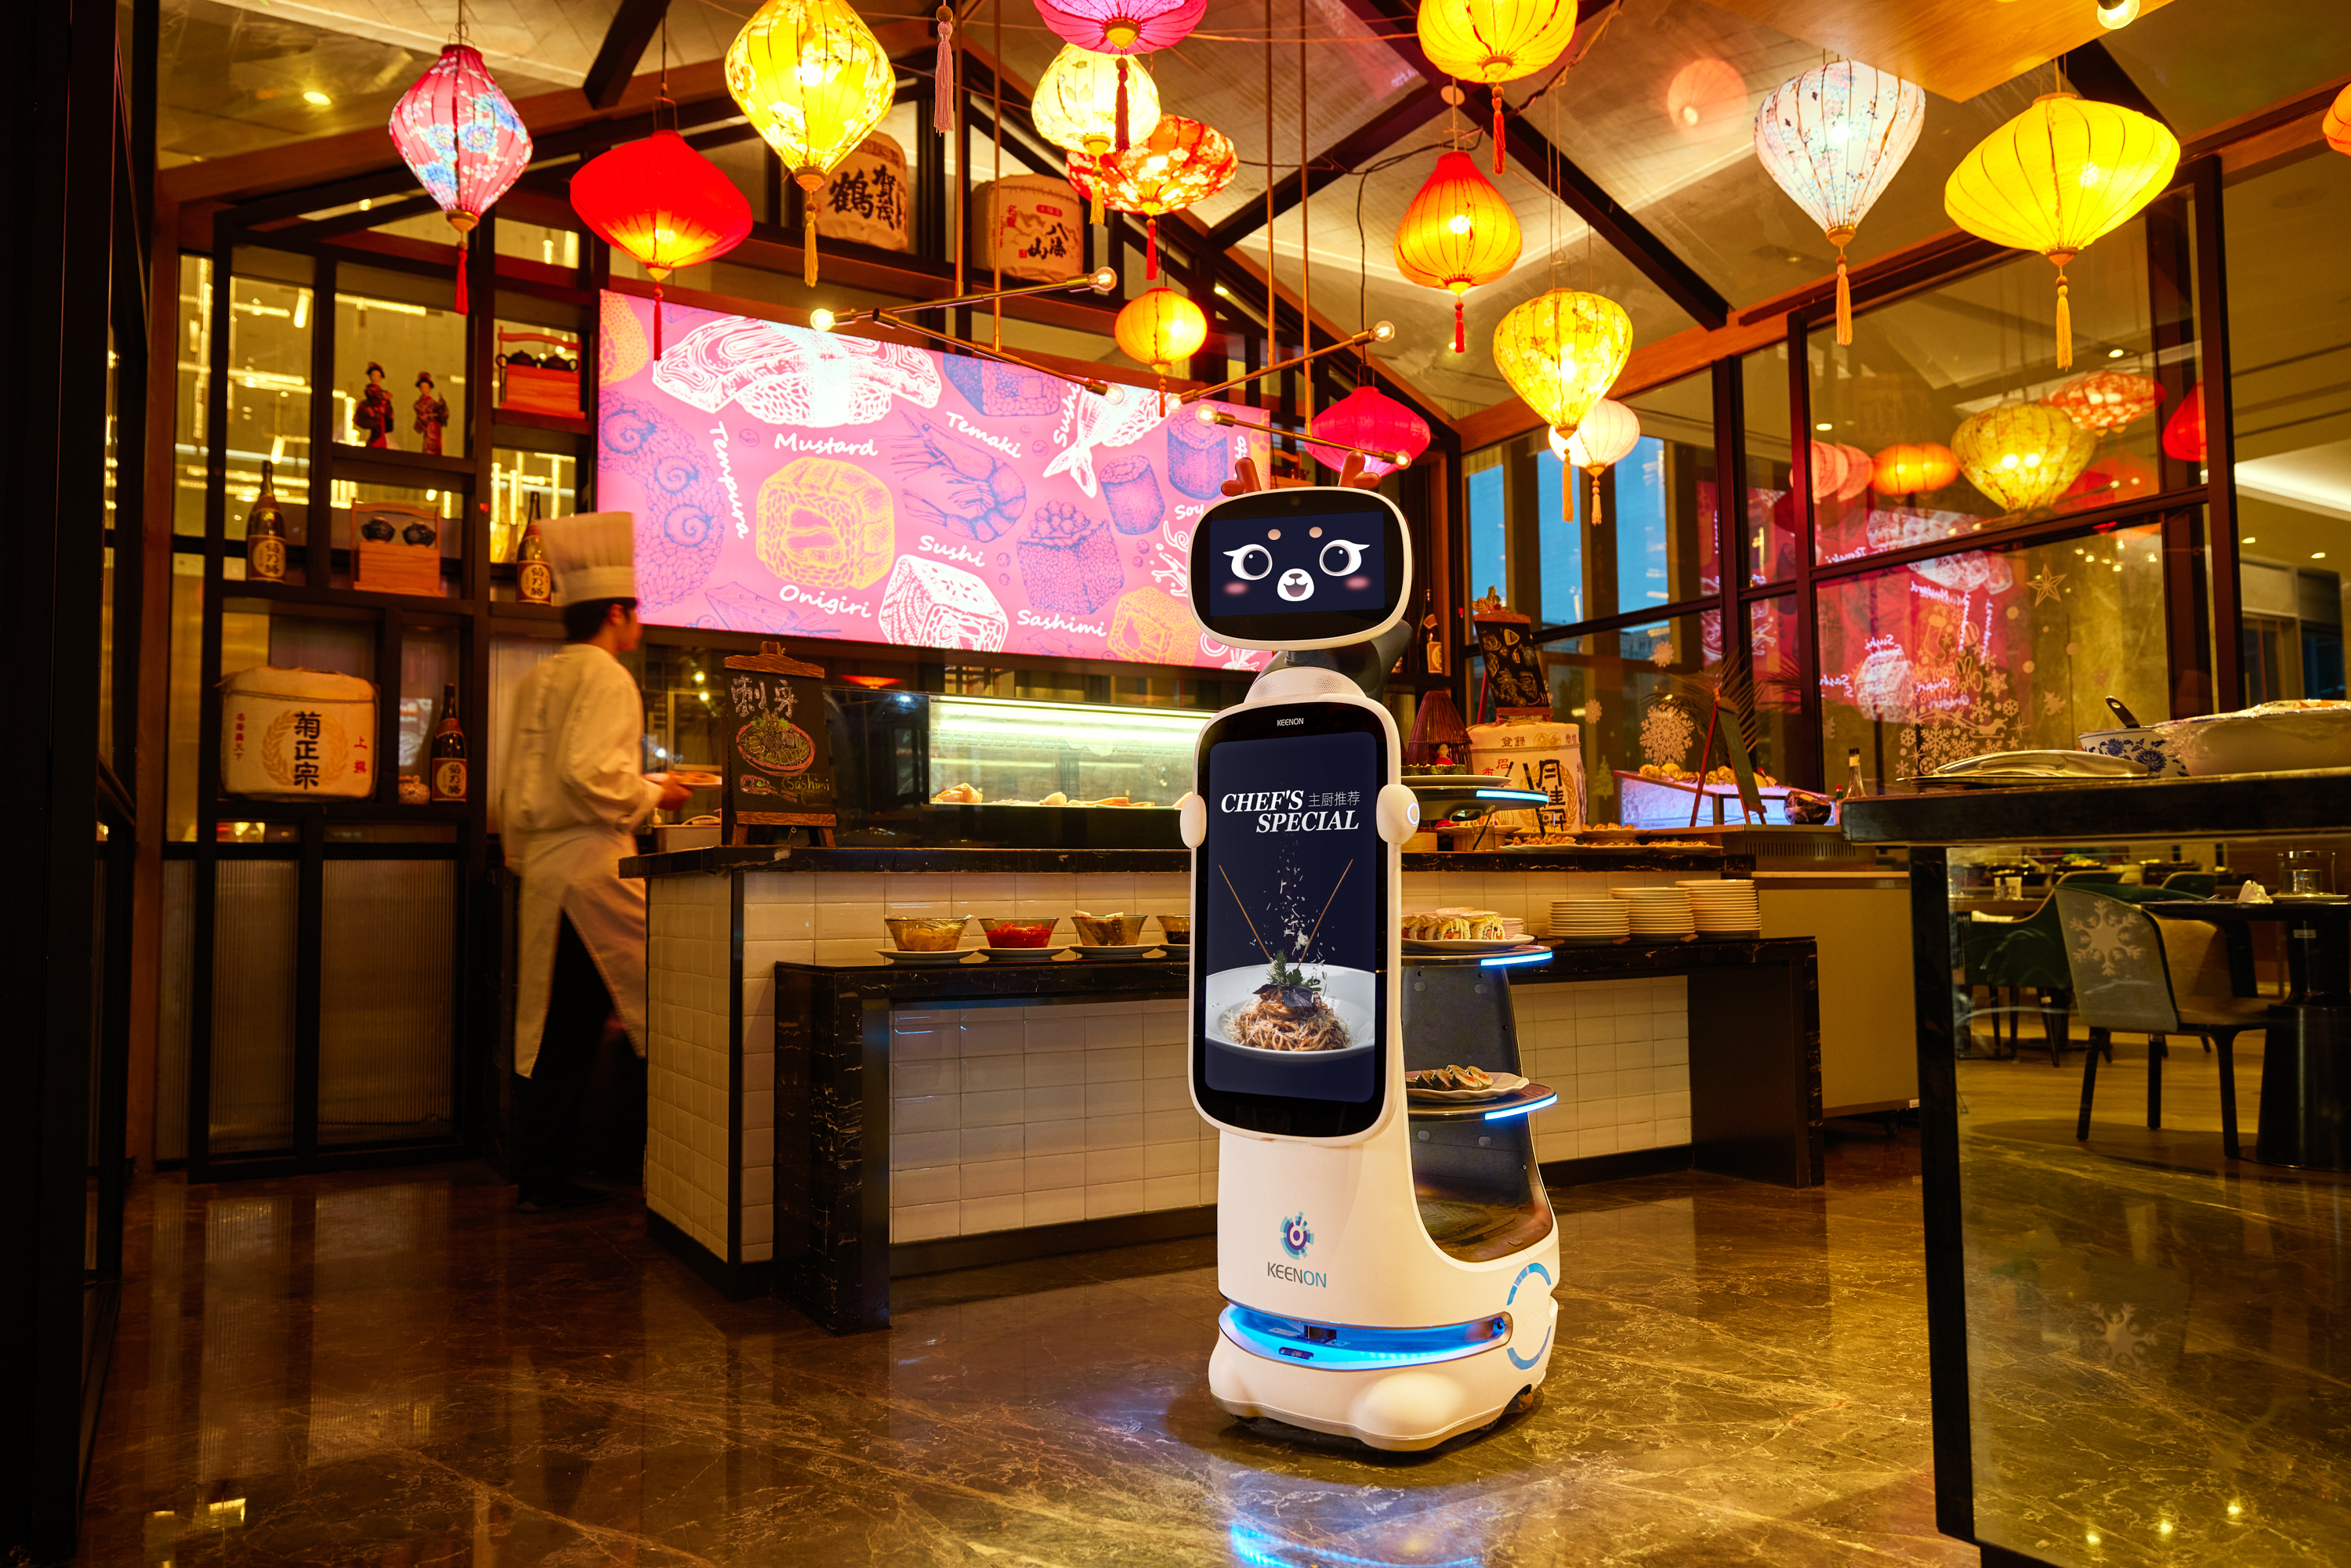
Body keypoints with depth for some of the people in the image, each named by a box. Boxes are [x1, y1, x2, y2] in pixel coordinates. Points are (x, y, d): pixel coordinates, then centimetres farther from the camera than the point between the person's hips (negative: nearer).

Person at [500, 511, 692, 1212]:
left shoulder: (536, 681, 17)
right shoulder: (605, 678, -10)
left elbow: (520, 786, 20)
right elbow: (590, 774, -22)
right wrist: (651, 794, -7)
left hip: (544, 867, 9)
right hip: (594, 863, -9)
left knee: (555, 1025, 11)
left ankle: (541, 1178, 16)